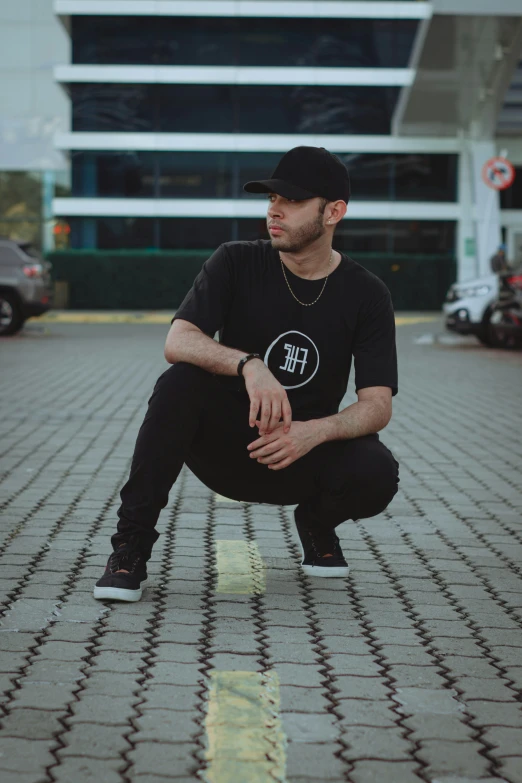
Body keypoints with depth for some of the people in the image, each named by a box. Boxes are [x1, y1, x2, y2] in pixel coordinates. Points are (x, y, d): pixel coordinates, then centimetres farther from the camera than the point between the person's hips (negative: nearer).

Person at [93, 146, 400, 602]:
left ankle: (316, 524, 8)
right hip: (224, 448, 0)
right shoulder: (236, 263, -5)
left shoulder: (367, 294, -4)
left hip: (301, 460, 1)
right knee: (181, 382, -31)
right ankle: (131, 546, -21)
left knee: (377, 473, -30)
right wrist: (249, 364, -39)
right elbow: (177, 342, -19)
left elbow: (378, 405, -11)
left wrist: (316, 432, -31)